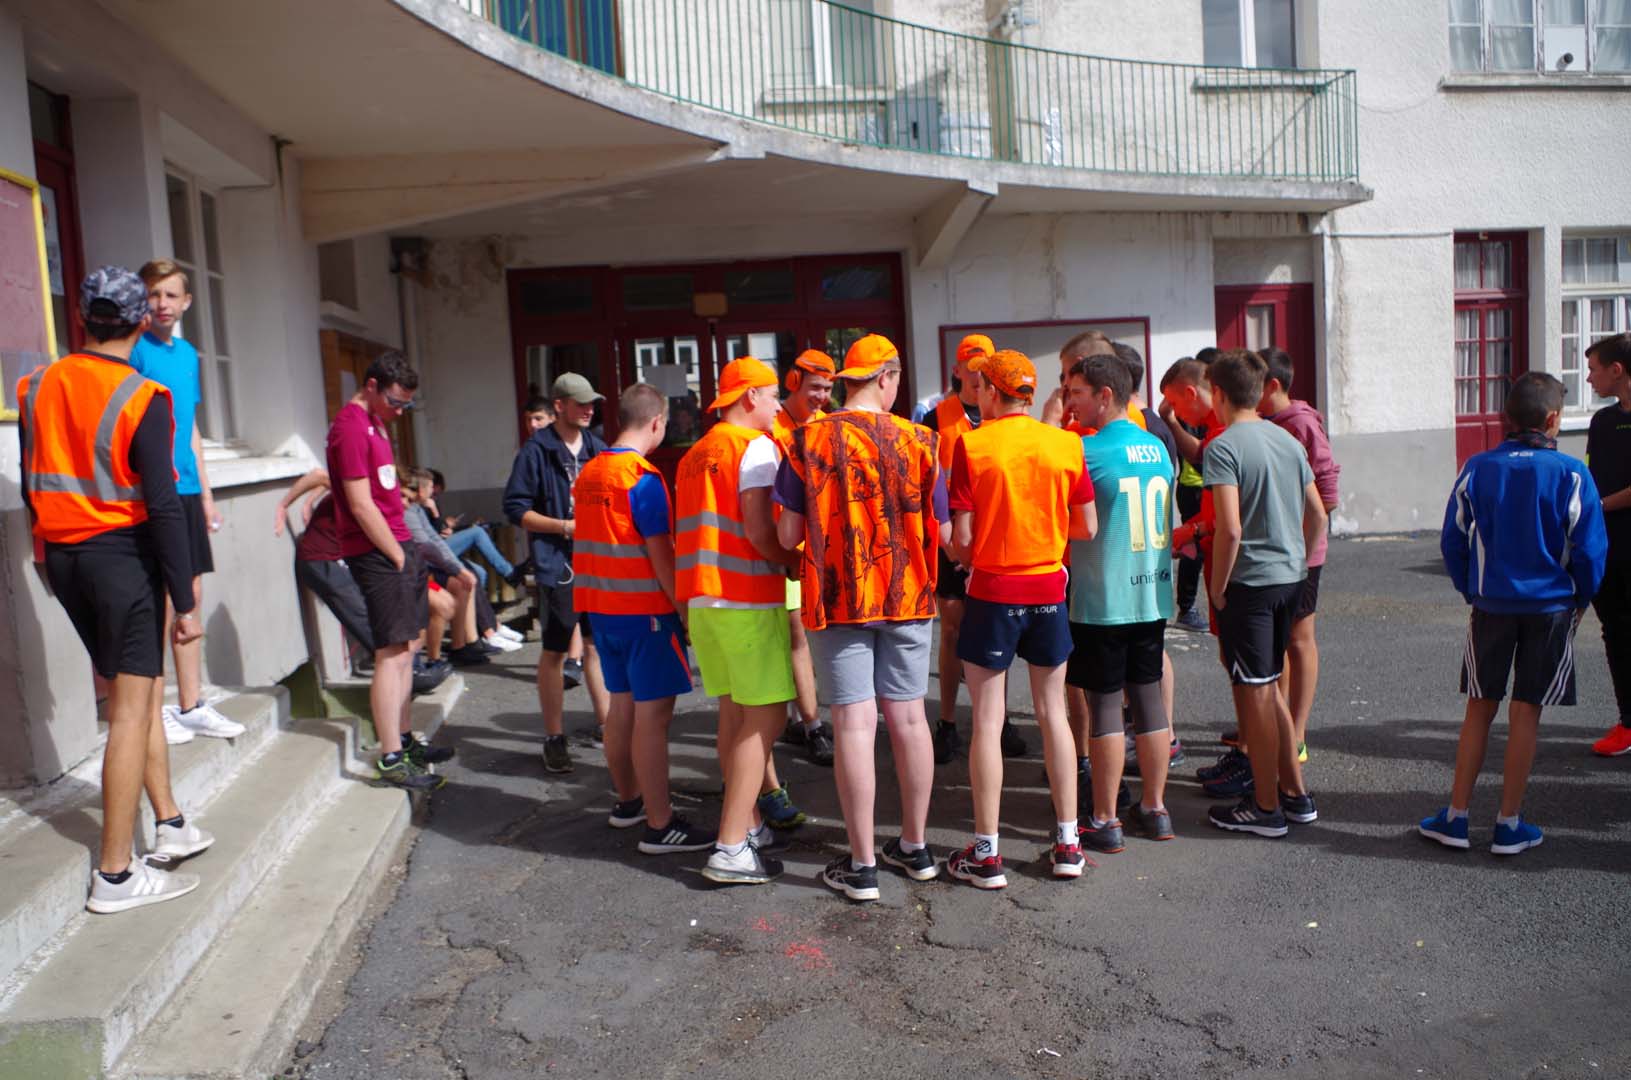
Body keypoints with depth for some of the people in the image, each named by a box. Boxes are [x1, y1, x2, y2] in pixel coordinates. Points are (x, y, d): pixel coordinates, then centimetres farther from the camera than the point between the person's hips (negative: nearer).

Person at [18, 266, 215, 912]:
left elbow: (32, 486, 11)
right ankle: (115, 877, 4)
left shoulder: (37, 387, 5)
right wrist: (186, 602, -13)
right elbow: (162, 507, -17)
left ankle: (169, 823, 26)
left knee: (139, 691, 18)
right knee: (131, 709, -1)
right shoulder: (141, 399, -14)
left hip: (61, 556, 7)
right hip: (123, 554, -7)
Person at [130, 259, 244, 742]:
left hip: (186, 490, 7)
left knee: (192, 598, 11)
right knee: (161, 604, -3)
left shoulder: (188, 353, 15)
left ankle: (192, 706, 20)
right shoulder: (134, 350, -7)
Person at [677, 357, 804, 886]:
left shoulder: (694, 455, 18)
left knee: (734, 713, 15)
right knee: (766, 717, -4)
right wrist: (796, 564, -2)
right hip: (748, 599, -8)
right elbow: (758, 531, -16)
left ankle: (749, 822, 25)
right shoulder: (755, 446, -8)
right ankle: (731, 849, -6)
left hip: (702, 598, 9)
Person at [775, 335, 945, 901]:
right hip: (908, 597, 2)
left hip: (837, 598, -1)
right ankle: (915, 847, 25)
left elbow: (788, 535, -5)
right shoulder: (918, 441, -4)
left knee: (855, 724, 2)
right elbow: (942, 532, 1)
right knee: (908, 716, 12)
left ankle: (862, 865, 9)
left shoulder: (808, 440, -7)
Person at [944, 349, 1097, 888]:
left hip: (992, 593, -3)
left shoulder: (972, 445, -10)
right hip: (1049, 590, 4)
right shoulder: (1066, 444, -1)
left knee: (988, 720, 4)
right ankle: (1068, 844, 21)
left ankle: (986, 854, 11)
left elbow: (961, 537, -11)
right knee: (1053, 712, 15)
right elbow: (1087, 527, 3)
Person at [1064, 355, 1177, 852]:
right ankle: (1155, 809, 23)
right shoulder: (1158, 448, 8)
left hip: (1101, 600, -7)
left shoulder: (1088, 451, -14)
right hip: (1153, 593, 7)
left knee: (1104, 705, 0)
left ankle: (1105, 822, 8)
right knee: (1148, 696, 13)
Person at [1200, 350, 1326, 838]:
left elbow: (1230, 528, -22)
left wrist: (1217, 589, -11)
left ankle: (1266, 808, 13)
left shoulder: (1223, 446, -14)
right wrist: (1298, 563, 20)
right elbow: (1317, 514, 12)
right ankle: (1295, 794, 27)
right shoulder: (1288, 440, 9)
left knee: (1255, 693, 3)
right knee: (1268, 689, 19)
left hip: (1248, 581, -7)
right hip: (1289, 578, 8)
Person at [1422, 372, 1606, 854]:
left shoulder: (1478, 468, -4)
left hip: (1491, 606, 2)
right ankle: (1509, 824, 12)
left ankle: (1456, 817, 12)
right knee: (1526, 712, 5)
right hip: (1550, 607, -1)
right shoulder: (1571, 474, -9)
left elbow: (1453, 541, 1)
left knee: (1480, 709, 10)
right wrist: (1580, 601, 11)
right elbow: (1590, 550, -5)